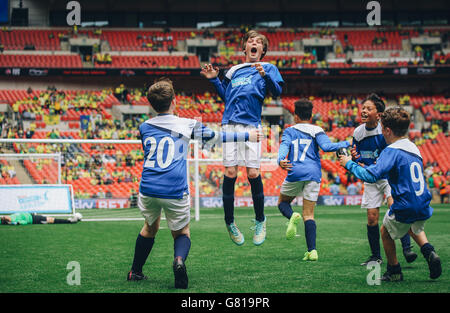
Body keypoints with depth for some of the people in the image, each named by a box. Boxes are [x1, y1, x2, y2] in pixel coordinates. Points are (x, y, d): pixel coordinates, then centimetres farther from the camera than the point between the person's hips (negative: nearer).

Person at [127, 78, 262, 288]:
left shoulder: (144, 127, 11)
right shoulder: (186, 125, 2)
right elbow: (215, 137, 14)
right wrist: (247, 136, 28)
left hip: (148, 190, 3)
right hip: (175, 192, -3)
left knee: (150, 227, 27)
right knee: (182, 233, 13)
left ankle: (135, 272, 34)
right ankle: (179, 259, -19)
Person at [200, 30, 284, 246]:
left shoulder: (268, 68, 12)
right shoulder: (234, 70, 22)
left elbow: (277, 92, -2)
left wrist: (265, 75, -18)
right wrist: (214, 80, 18)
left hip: (251, 124, -3)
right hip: (230, 124, 3)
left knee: (253, 173, -9)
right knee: (230, 173, -4)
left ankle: (260, 221, 9)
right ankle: (229, 222, 8)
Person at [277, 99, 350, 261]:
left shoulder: (289, 131, 13)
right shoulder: (317, 130, 11)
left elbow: (284, 146, -7)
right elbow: (326, 146, -6)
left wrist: (281, 161, -24)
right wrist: (347, 143, 2)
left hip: (295, 173, -1)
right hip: (314, 174, 1)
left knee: (282, 202, 21)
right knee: (308, 214, 4)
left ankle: (292, 217, -14)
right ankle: (312, 251, -11)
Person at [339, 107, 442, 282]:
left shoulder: (391, 151, -14)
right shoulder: (413, 148, 11)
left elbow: (371, 176, -23)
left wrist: (349, 164, -8)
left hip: (405, 208, -7)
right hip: (424, 207, 7)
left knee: (386, 232, 20)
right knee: (415, 228, 36)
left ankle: (394, 272, 24)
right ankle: (429, 252, 11)